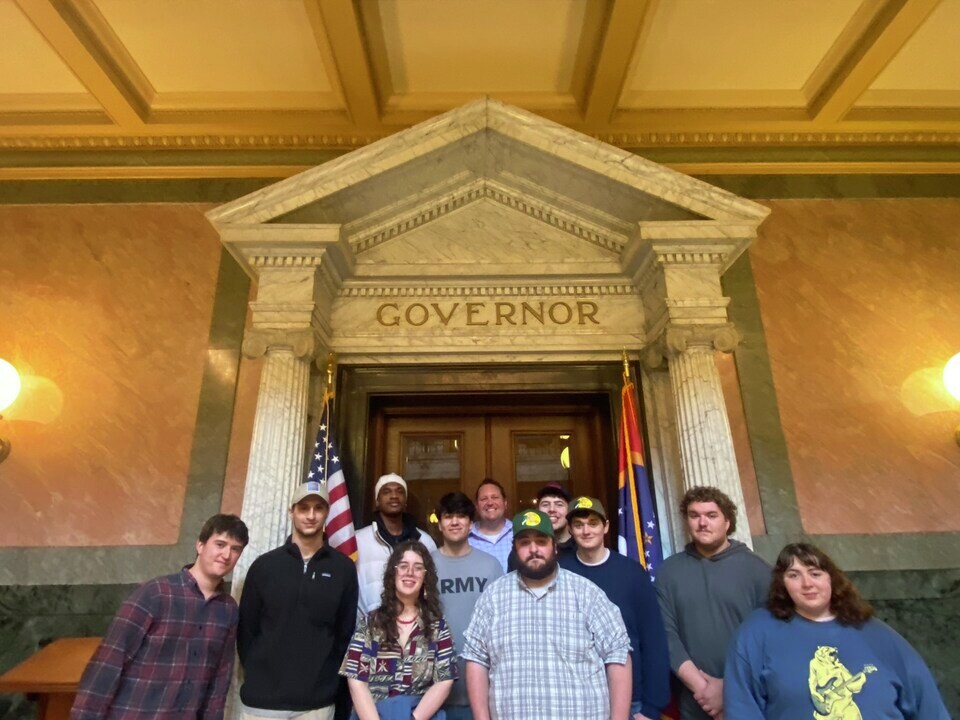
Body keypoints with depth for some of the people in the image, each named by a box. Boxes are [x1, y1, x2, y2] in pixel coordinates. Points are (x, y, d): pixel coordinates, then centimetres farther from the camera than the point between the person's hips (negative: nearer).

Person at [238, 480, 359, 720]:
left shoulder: (343, 569, -2)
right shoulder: (264, 565, -1)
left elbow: (346, 632, 3)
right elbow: (246, 630, 4)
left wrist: (326, 677, -1)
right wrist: (256, 676, 0)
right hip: (262, 700, 0)